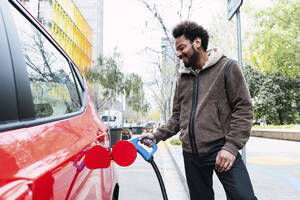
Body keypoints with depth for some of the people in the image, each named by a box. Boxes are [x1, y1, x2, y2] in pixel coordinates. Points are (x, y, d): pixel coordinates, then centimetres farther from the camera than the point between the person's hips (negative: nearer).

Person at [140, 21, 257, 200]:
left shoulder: (227, 67, 0)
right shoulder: (183, 78, 16)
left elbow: (244, 109, -6)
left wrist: (231, 146, -15)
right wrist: (158, 135, 4)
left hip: (221, 149, -5)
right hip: (191, 154, 5)